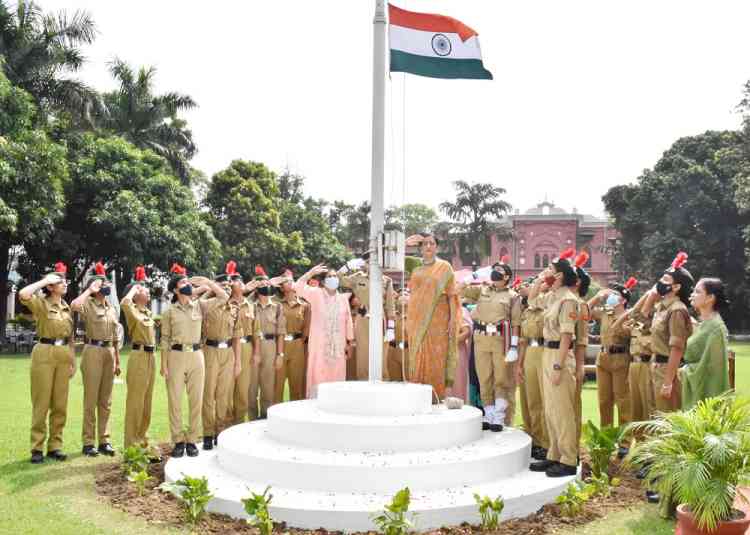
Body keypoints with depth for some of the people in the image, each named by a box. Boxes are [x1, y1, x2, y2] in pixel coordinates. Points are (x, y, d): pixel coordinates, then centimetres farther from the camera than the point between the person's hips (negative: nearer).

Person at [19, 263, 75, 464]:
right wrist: (45, 280, -16)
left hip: (64, 355, 5)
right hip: (45, 353, -5)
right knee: (41, 403, -1)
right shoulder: (41, 303, -4)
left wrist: (72, 360, 12)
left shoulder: (67, 307, 12)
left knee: (60, 404, 7)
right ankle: (37, 448, 7)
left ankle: (55, 445, 16)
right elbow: (23, 294, -27)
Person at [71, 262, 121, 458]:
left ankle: (104, 440, 16)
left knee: (106, 400, 10)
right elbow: (74, 305, -31)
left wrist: (117, 361, 17)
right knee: (91, 399, -2)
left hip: (109, 353, 6)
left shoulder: (112, 309, 15)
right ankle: (88, 442, 5)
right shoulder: (88, 305, -5)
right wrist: (90, 289, -17)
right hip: (93, 351, -6)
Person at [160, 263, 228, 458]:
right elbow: (165, 339, 2)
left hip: (196, 355, 2)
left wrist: (206, 281, 1)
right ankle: (178, 441, 11)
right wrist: (164, 365, -4)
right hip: (176, 356, -2)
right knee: (174, 400, 1)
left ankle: (192, 440, 13)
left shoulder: (200, 305, 7)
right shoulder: (169, 312, 2)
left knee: (196, 400, 4)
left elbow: (224, 297, 4)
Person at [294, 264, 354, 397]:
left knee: (336, 376, 7)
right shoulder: (316, 294, 0)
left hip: (338, 345, 3)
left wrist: (349, 343, 9)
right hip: (319, 344, -3)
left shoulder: (343, 298, 10)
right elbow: (298, 287, -15)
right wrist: (312, 273, -22)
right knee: (318, 376, -3)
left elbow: (348, 321, 11)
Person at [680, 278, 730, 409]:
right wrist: (685, 369, 5)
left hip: (706, 393, -8)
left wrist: (685, 371, -8)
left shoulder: (716, 327, -15)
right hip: (695, 389, 8)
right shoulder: (704, 324, 12)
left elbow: (710, 365, -18)